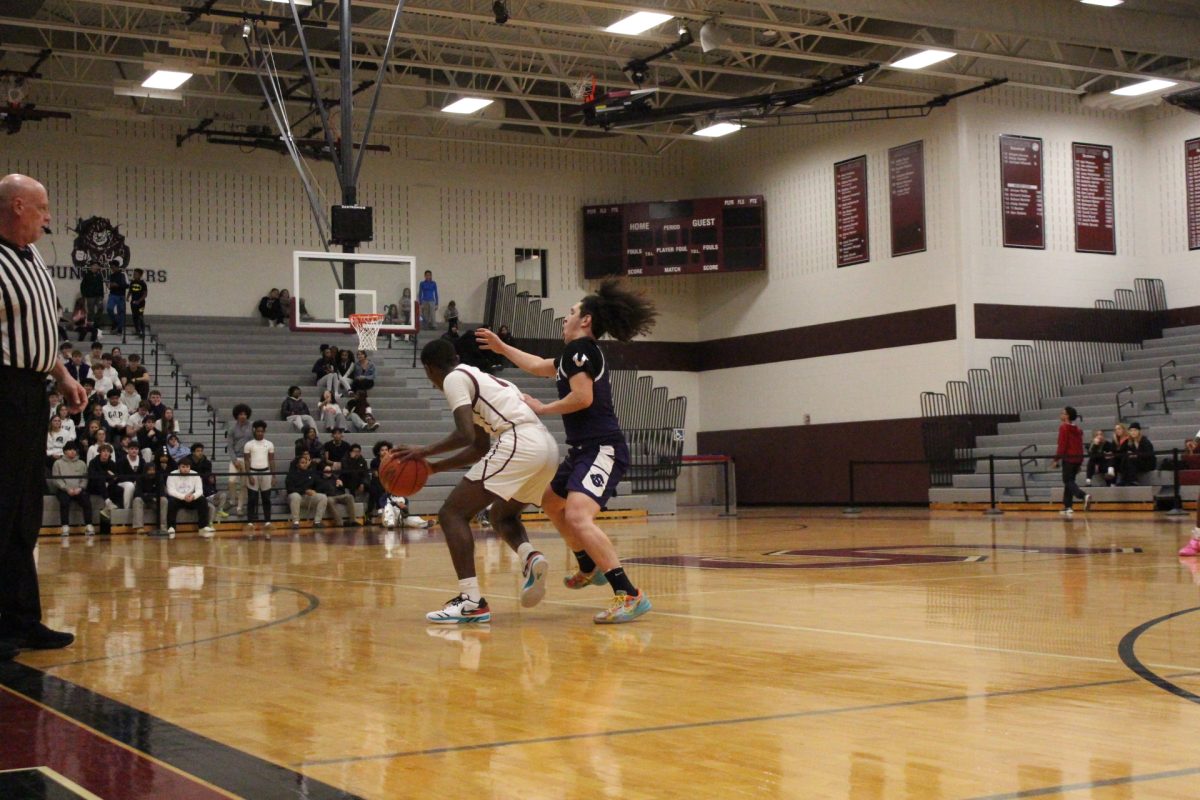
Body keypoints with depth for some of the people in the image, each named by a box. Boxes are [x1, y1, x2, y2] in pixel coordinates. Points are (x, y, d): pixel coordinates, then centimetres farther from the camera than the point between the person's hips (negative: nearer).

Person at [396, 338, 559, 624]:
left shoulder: (454, 379, 3)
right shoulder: (479, 378, 31)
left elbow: (467, 434, -11)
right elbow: (481, 448, 34)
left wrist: (426, 452, 4)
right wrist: (434, 467, 35)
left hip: (519, 445, -9)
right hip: (548, 447, 9)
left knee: (452, 513, -2)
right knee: (500, 513, 31)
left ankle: (471, 601, -12)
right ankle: (530, 557, 1)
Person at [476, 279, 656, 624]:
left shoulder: (579, 347, -9)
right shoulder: (582, 353, 20)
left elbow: (582, 397, -21)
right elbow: (538, 365, 37)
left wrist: (542, 408, -6)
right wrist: (501, 347, 46)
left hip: (601, 448, -11)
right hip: (586, 449, 11)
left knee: (577, 517, -28)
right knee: (552, 502, 29)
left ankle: (629, 595, -33)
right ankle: (590, 568, 44)